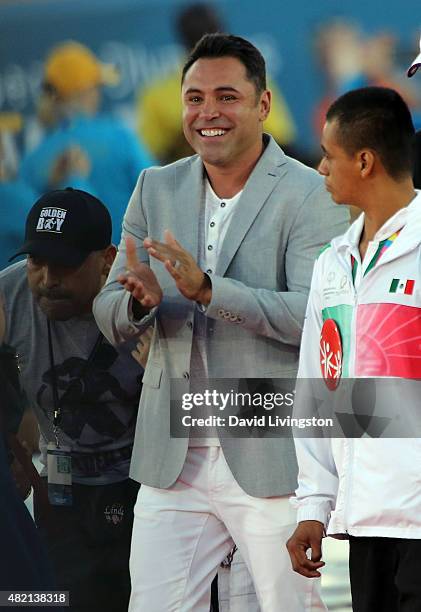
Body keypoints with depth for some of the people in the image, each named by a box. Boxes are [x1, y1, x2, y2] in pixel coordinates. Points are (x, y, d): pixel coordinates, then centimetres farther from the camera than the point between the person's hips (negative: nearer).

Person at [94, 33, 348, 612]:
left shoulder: (311, 196, -6)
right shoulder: (156, 189, 11)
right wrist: (141, 300, -15)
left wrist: (207, 290, -28)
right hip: (173, 462, 4)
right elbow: (110, 318, 10)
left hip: (274, 463, -4)